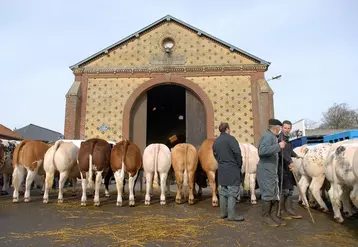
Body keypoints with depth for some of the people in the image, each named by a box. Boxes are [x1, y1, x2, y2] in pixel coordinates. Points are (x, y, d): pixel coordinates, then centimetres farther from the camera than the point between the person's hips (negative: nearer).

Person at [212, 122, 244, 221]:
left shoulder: (216, 141, 12)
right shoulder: (230, 138, -11)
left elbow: (215, 155, 12)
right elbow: (237, 153, -16)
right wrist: (239, 165, -4)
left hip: (221, 170, 7)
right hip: (232, 169, -7)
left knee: (223, 192, 12)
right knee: (232, 192, -2)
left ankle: (223, 213, 19)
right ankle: (231, 215, 0)